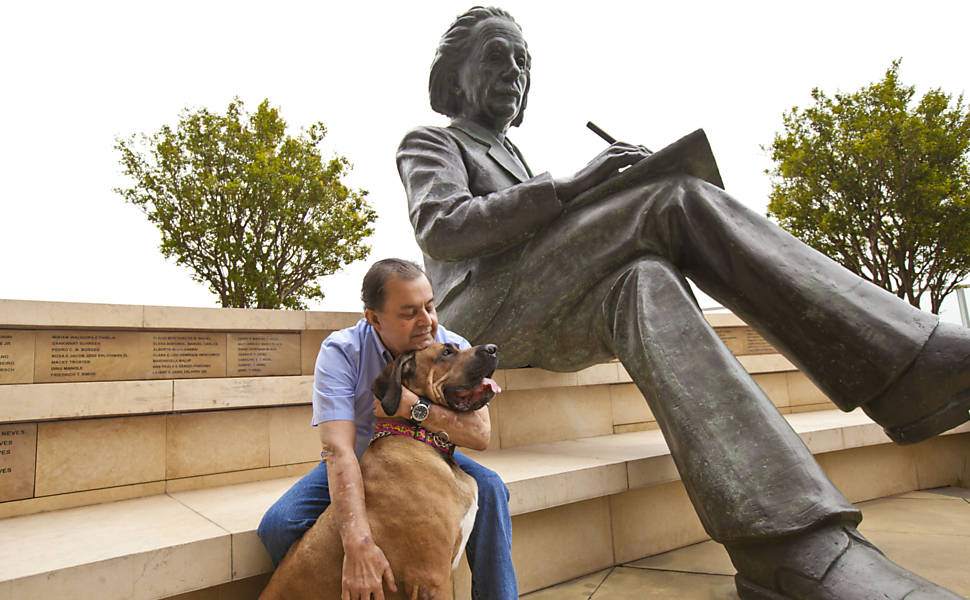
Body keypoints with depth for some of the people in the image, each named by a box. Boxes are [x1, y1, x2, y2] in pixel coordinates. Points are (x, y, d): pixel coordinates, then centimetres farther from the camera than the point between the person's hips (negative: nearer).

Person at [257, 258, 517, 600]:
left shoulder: (453, 350, -17)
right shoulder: (341, 351, -24)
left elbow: (480, 434, -25)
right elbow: (338, 449, -35)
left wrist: (416, 408, -38)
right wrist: (357, 542, -46)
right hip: (357, 465, 0)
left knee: (488, 487, -25)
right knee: (277, 526, -22)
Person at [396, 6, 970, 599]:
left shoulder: (515, 163, 36)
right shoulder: (428, 144, 14)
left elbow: (558, 246, 25)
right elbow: (442, 231, -10)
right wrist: (572, 184, -16)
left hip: (544, 329, 6)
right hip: (482, 317, -6)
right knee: (679, 198, -22)